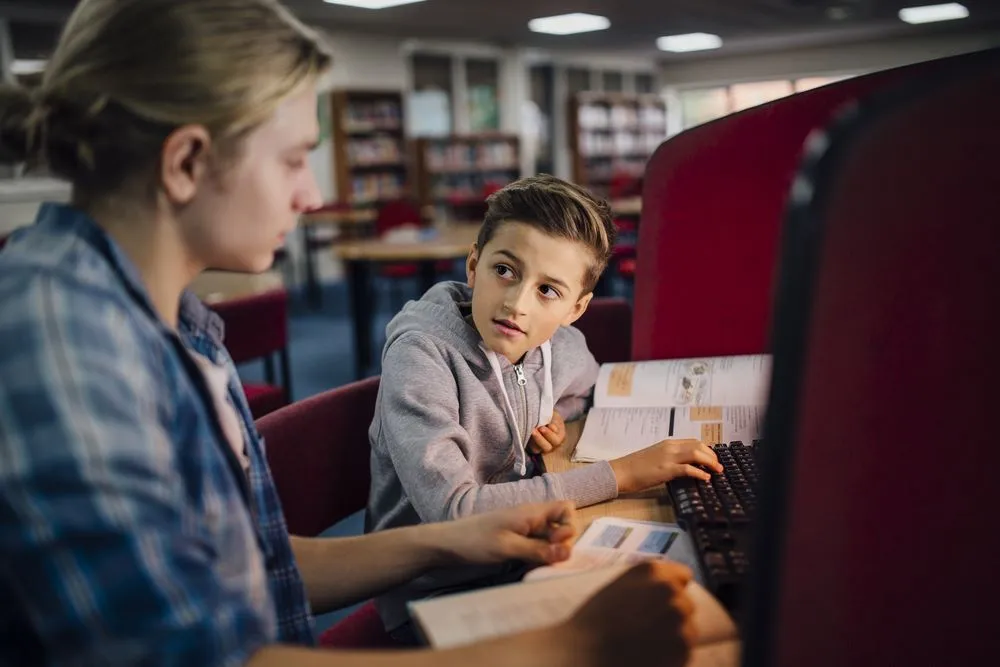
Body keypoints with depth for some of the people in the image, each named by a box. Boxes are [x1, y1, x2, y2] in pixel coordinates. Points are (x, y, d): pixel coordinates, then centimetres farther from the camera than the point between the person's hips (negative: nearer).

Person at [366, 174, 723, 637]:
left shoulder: (564, 347, -4)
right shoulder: (420, 352, -21)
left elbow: (594, 389, 21)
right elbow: (452, 511, -30)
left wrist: (555, 415, -4)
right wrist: (620, 474, -27)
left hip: (522, 562, 6)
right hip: (434, 594, -6)